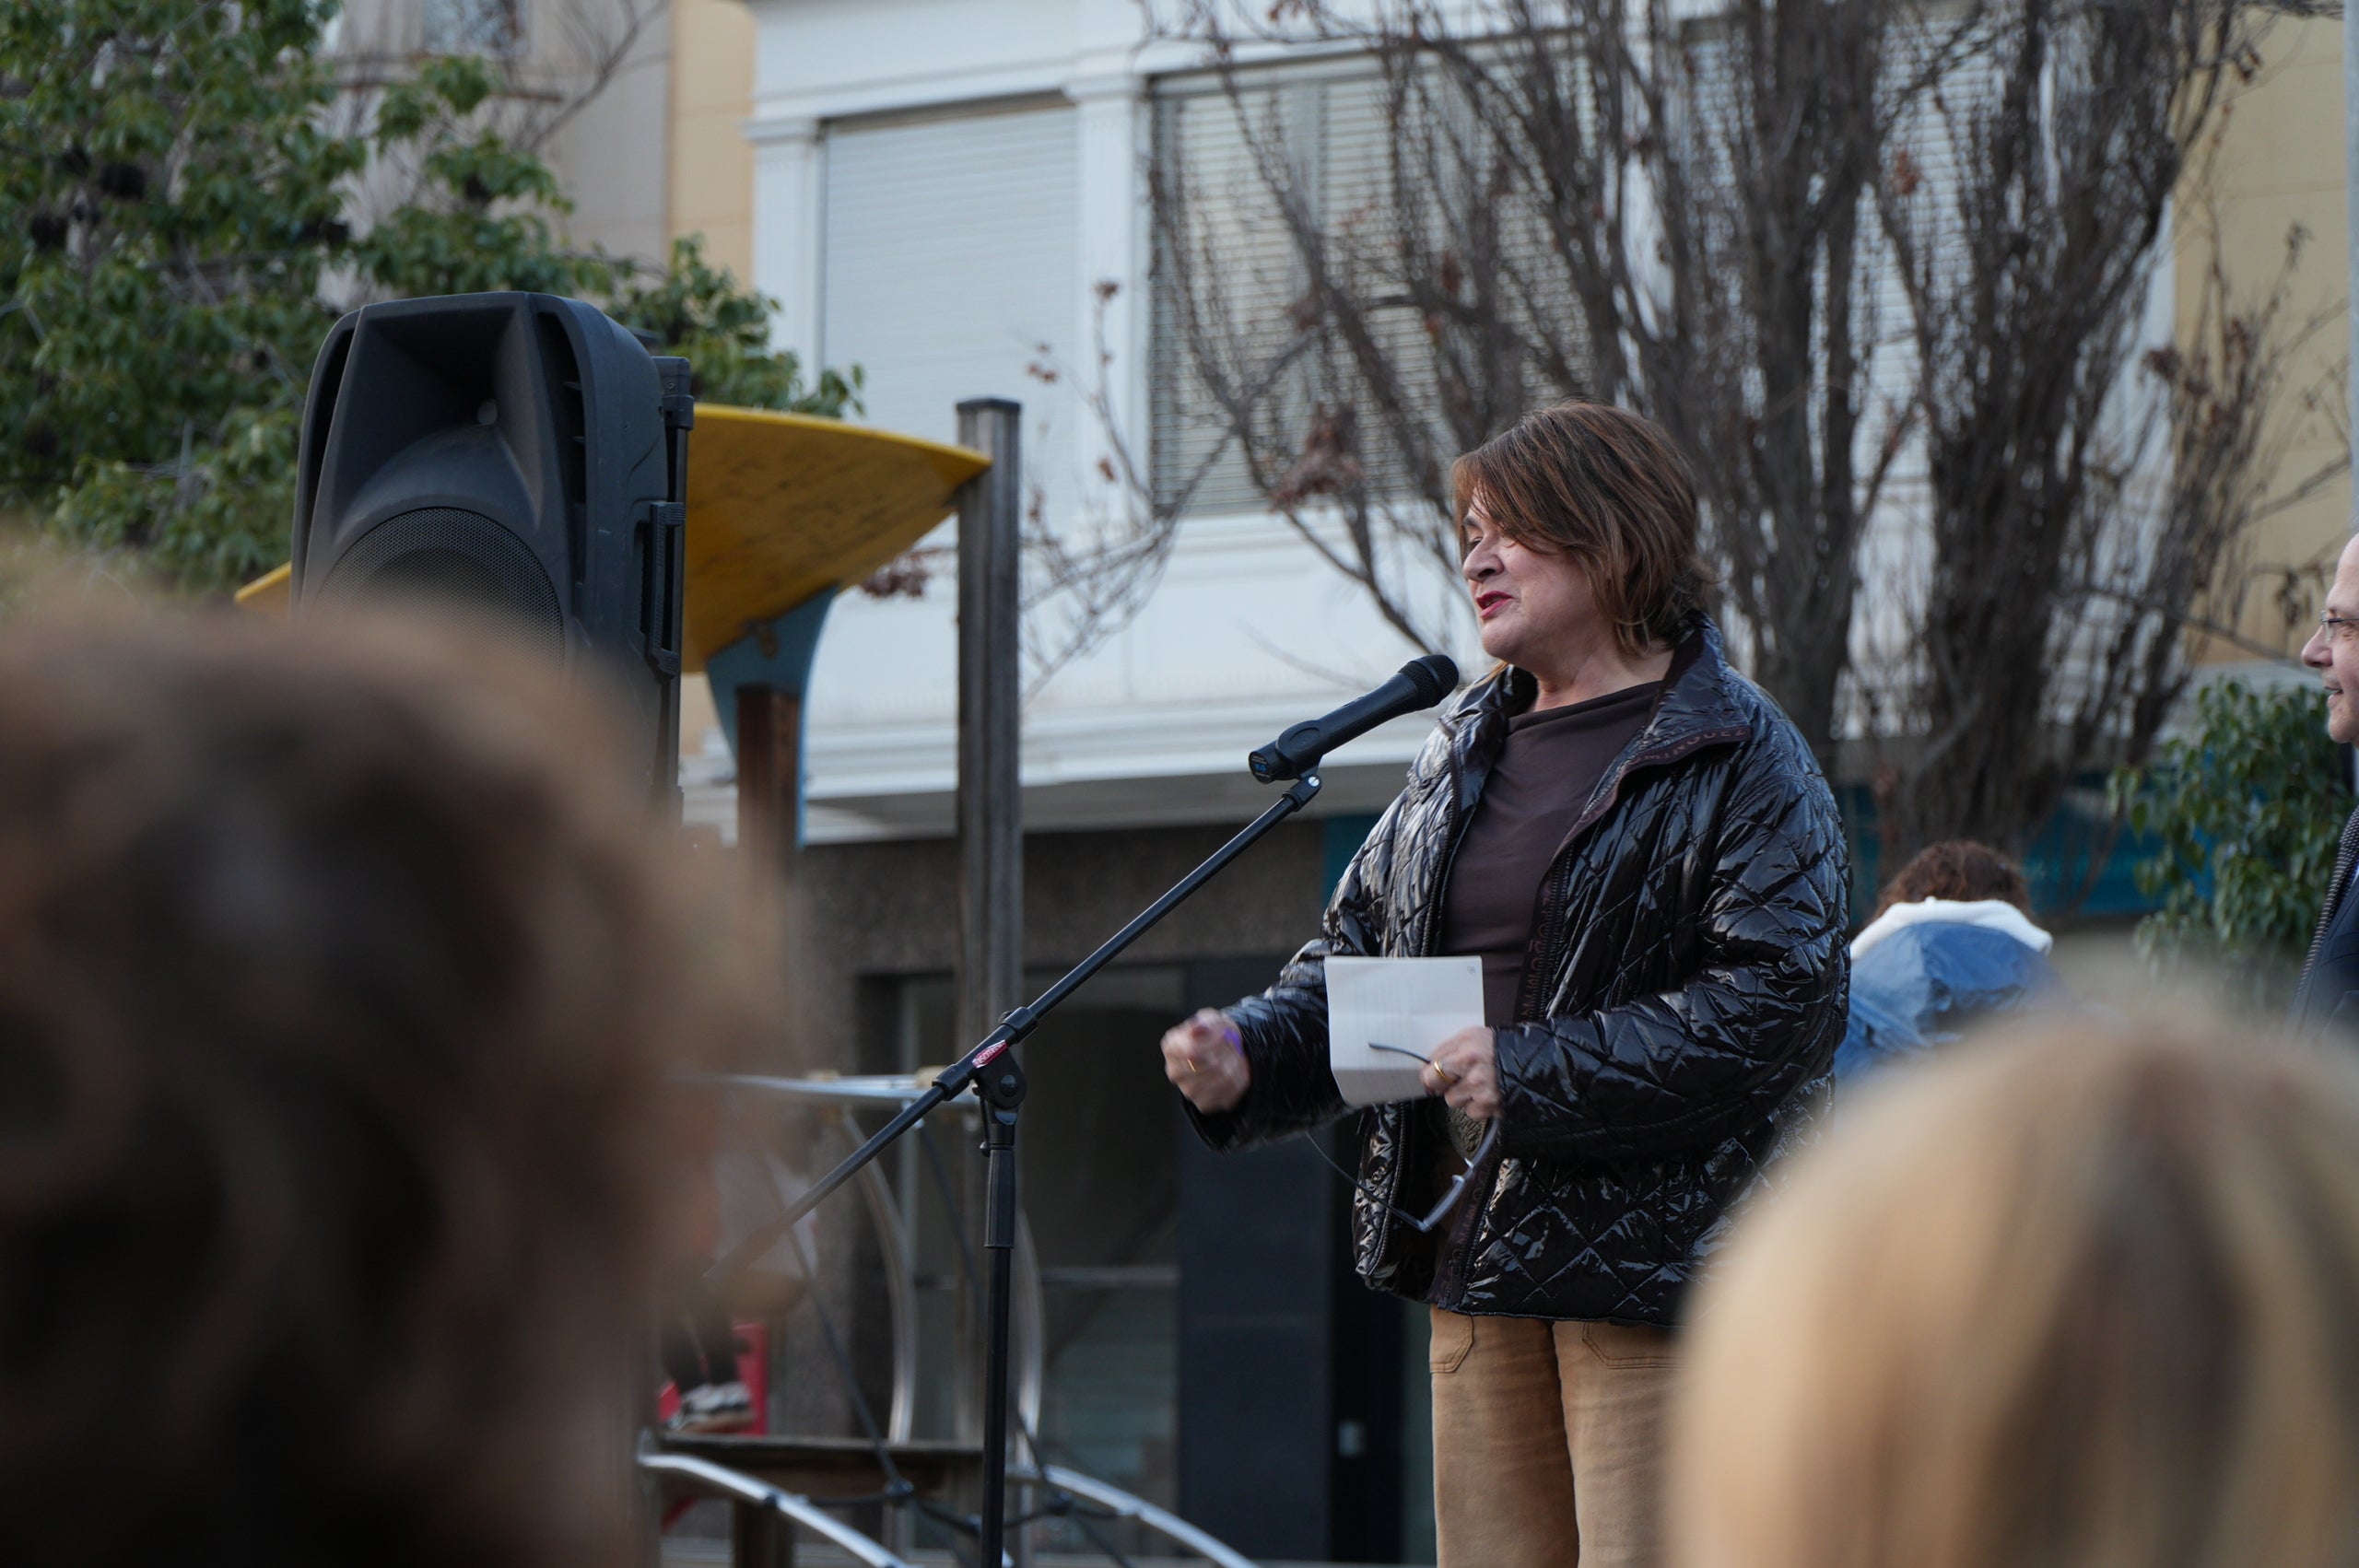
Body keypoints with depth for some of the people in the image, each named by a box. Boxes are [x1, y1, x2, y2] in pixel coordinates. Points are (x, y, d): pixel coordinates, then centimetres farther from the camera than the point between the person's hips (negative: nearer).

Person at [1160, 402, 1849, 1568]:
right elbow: (1357, 954, 23)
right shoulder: (1463, 750, 17)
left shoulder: (1740, 761, -6)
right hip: (1477, 1257, 7)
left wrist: (1536, 1076, -20)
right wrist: (1248, 1055, 2)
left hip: (1653, 1259, -7)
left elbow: (1782, 1002, -16)